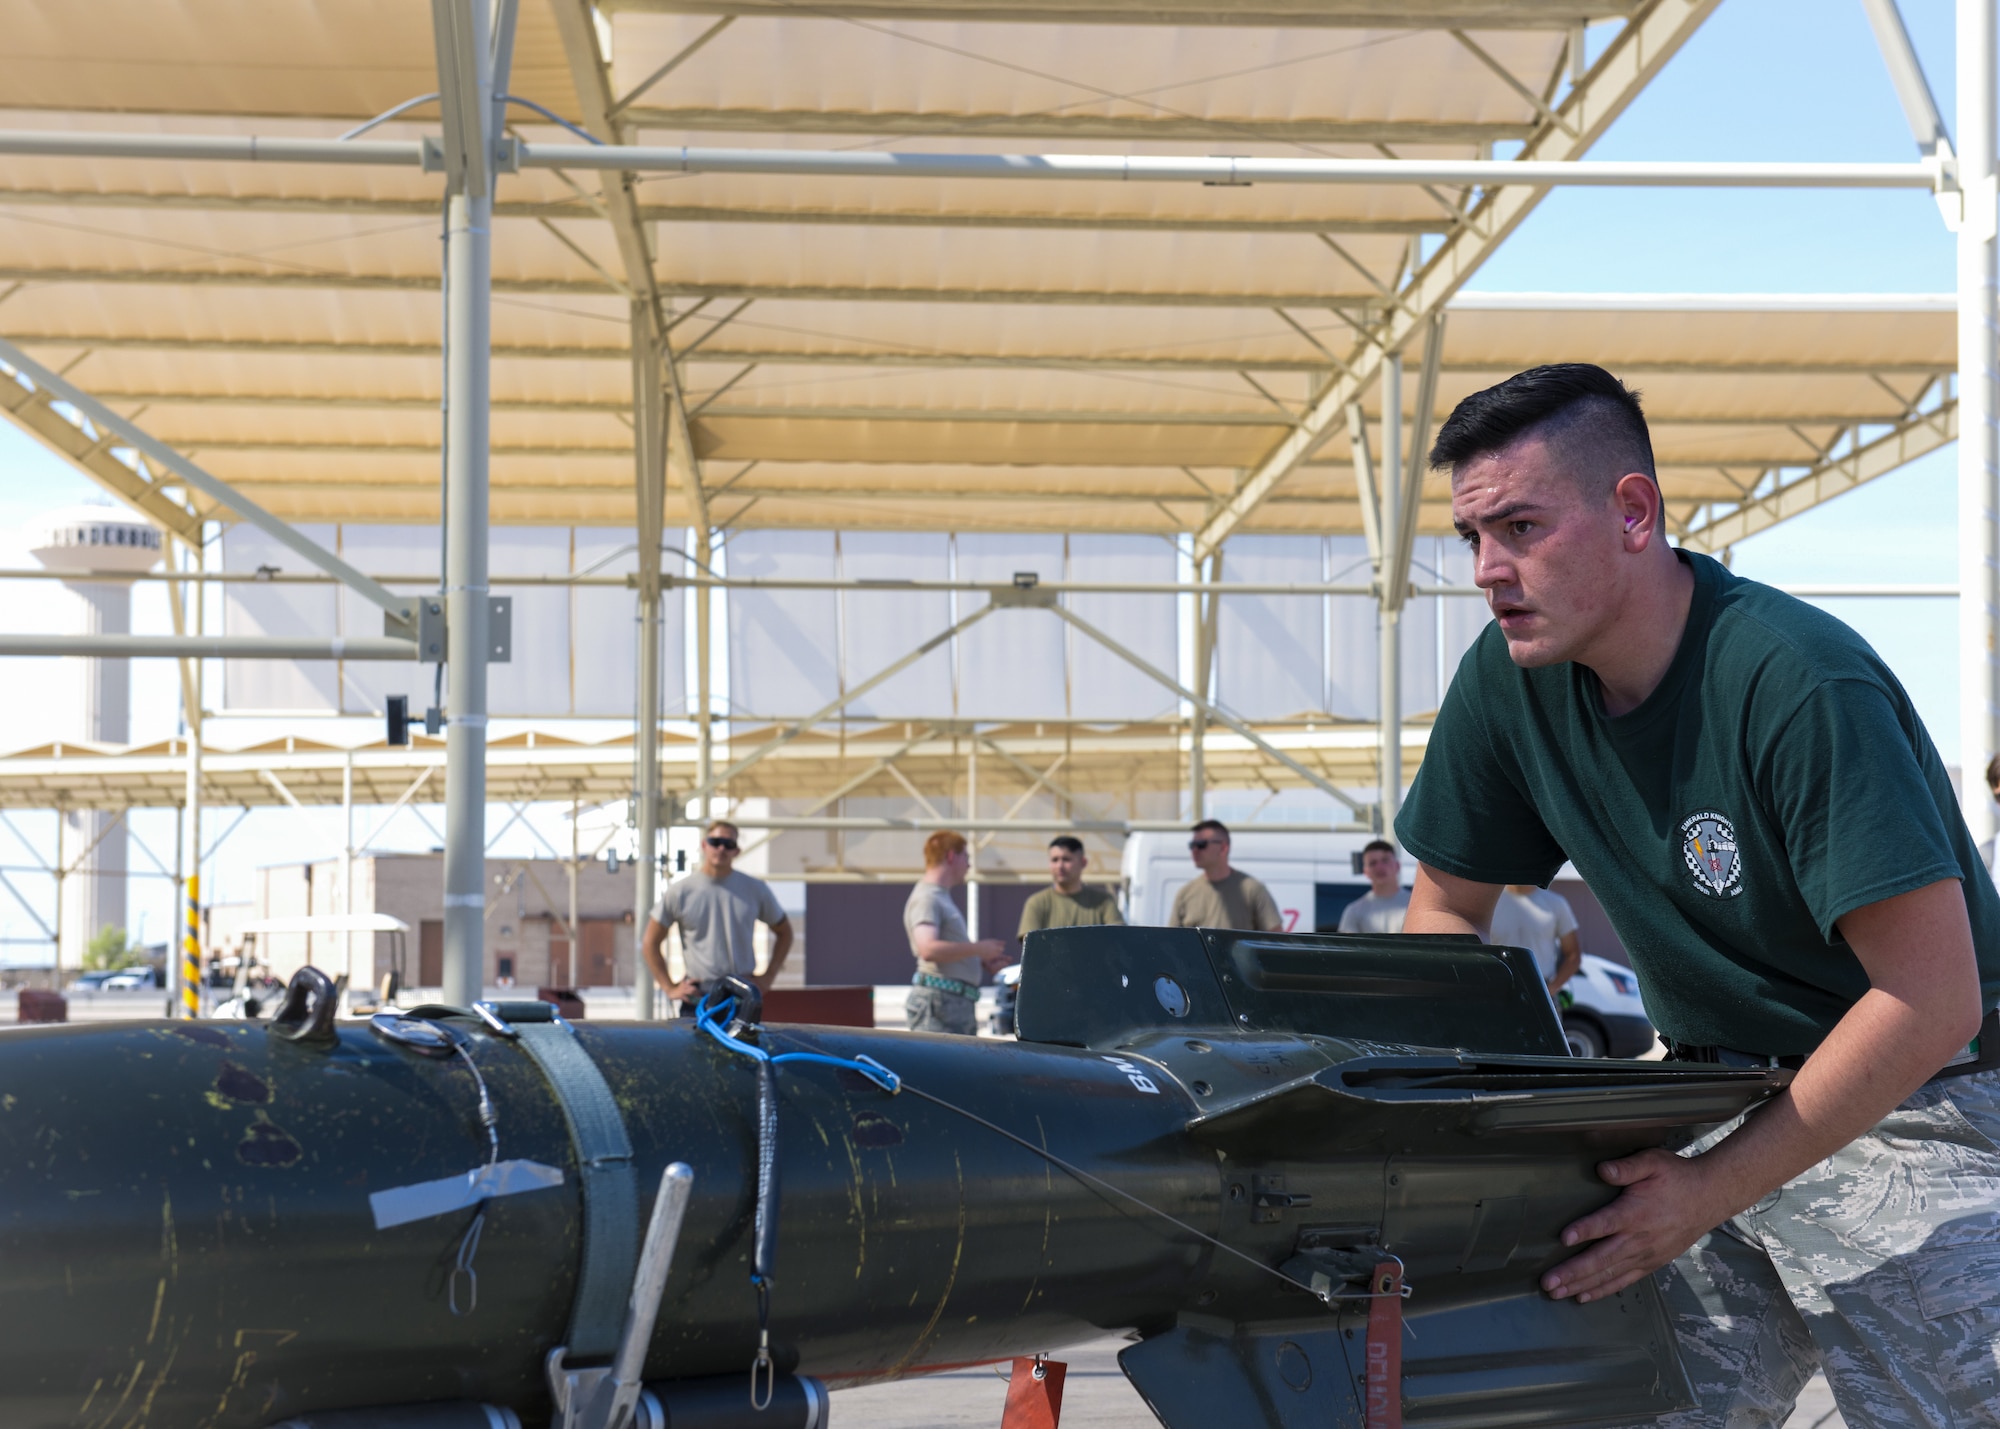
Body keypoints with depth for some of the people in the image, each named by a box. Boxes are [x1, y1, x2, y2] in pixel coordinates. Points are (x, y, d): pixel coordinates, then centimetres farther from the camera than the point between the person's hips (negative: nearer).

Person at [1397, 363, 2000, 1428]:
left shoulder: (1799, 683, -25)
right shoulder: (1508, 678, -5)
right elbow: (1449, 905, 10)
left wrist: (1710, 1192, -26)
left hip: (1914, 1110, -5)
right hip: (1718, 1101, 5)